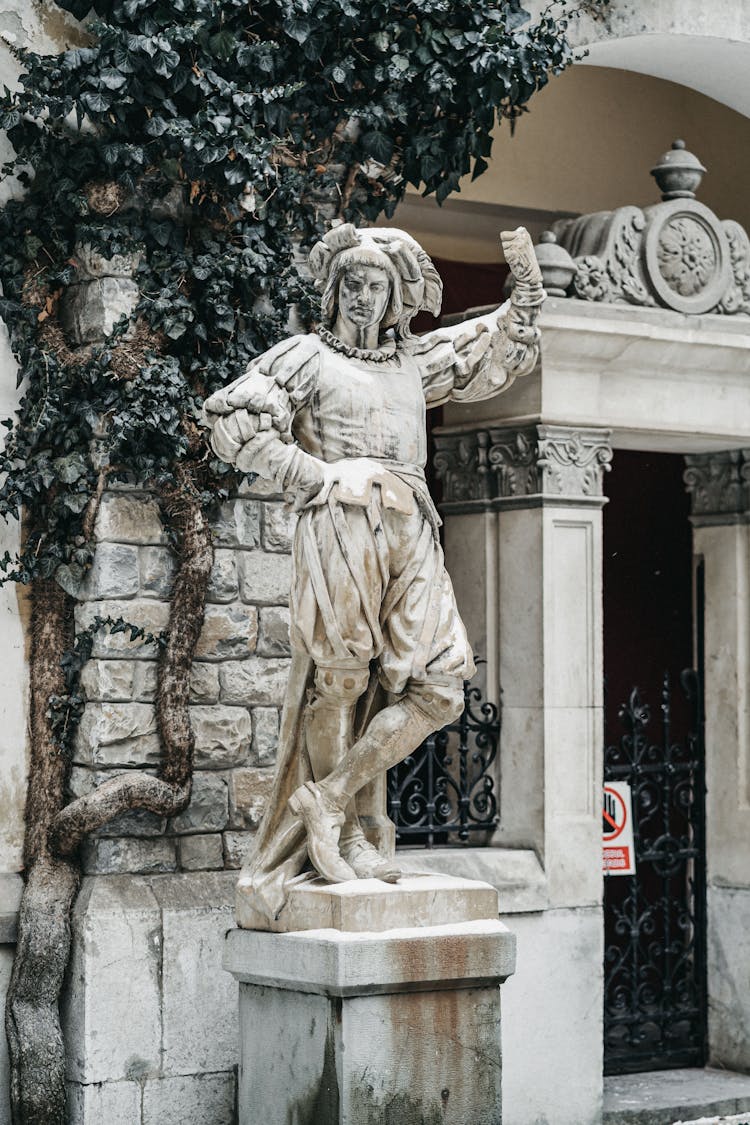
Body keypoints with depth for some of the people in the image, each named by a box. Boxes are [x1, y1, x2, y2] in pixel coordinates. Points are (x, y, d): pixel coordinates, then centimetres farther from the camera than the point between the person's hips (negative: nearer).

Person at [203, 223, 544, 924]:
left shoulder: (416, 361, 23)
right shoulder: (307, 357, 8)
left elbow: (503, 350, 32)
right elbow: (230, 417, -2)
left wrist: (525, 281, 16)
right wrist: (317, 475, -6)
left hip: (409, 535, 5)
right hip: (339, 529, -5)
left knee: (439, 688, -7)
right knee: (340, 682, -7)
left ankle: (328, 795, -2)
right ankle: (344, 833, 4)